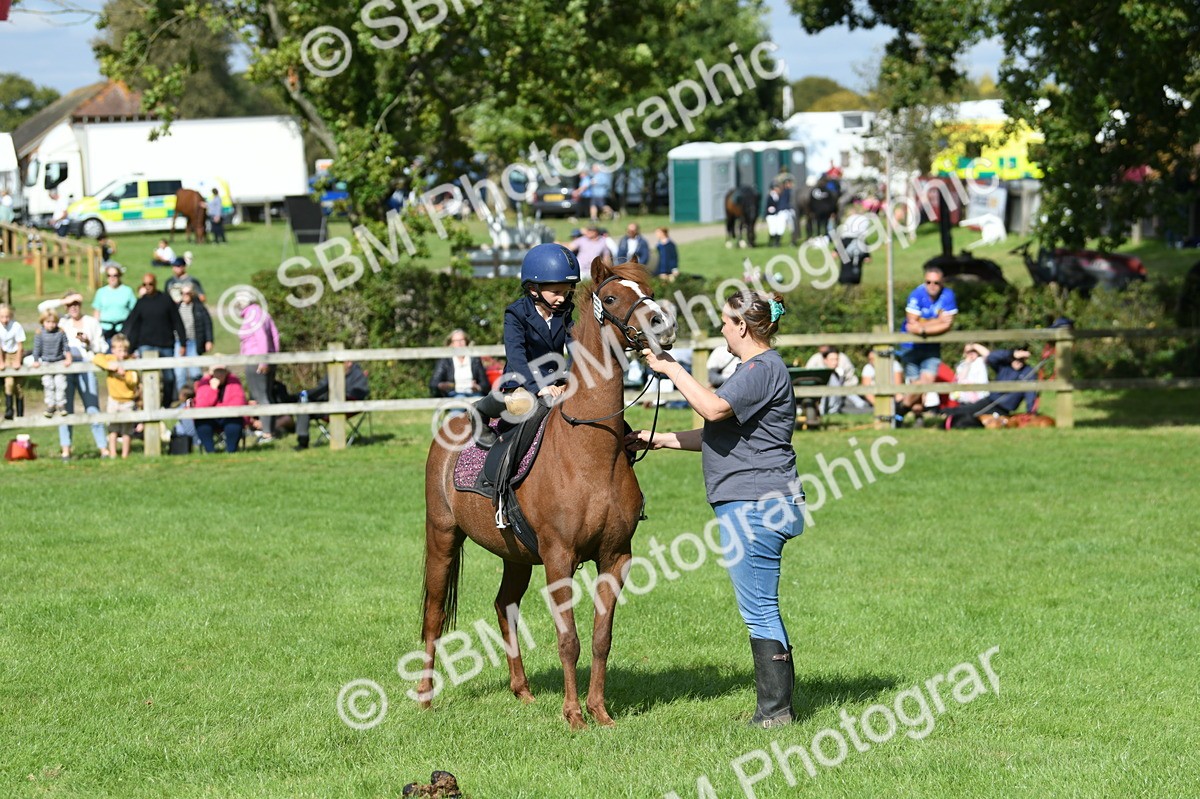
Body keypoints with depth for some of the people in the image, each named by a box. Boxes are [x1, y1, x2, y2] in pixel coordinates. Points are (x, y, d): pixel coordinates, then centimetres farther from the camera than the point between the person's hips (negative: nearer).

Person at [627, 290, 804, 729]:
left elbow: (713, 408, -28)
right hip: (749, 503, 11)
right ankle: (778, 704, 18)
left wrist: (671, 368, -17)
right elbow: (720, 434, 24)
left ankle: (775, 711, -3)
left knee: (759, 609, -6)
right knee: (763, 610, 14)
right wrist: (659, 440, 21)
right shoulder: (755, 369, 19)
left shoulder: (763, 369, -14)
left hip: (754, 504, -11)